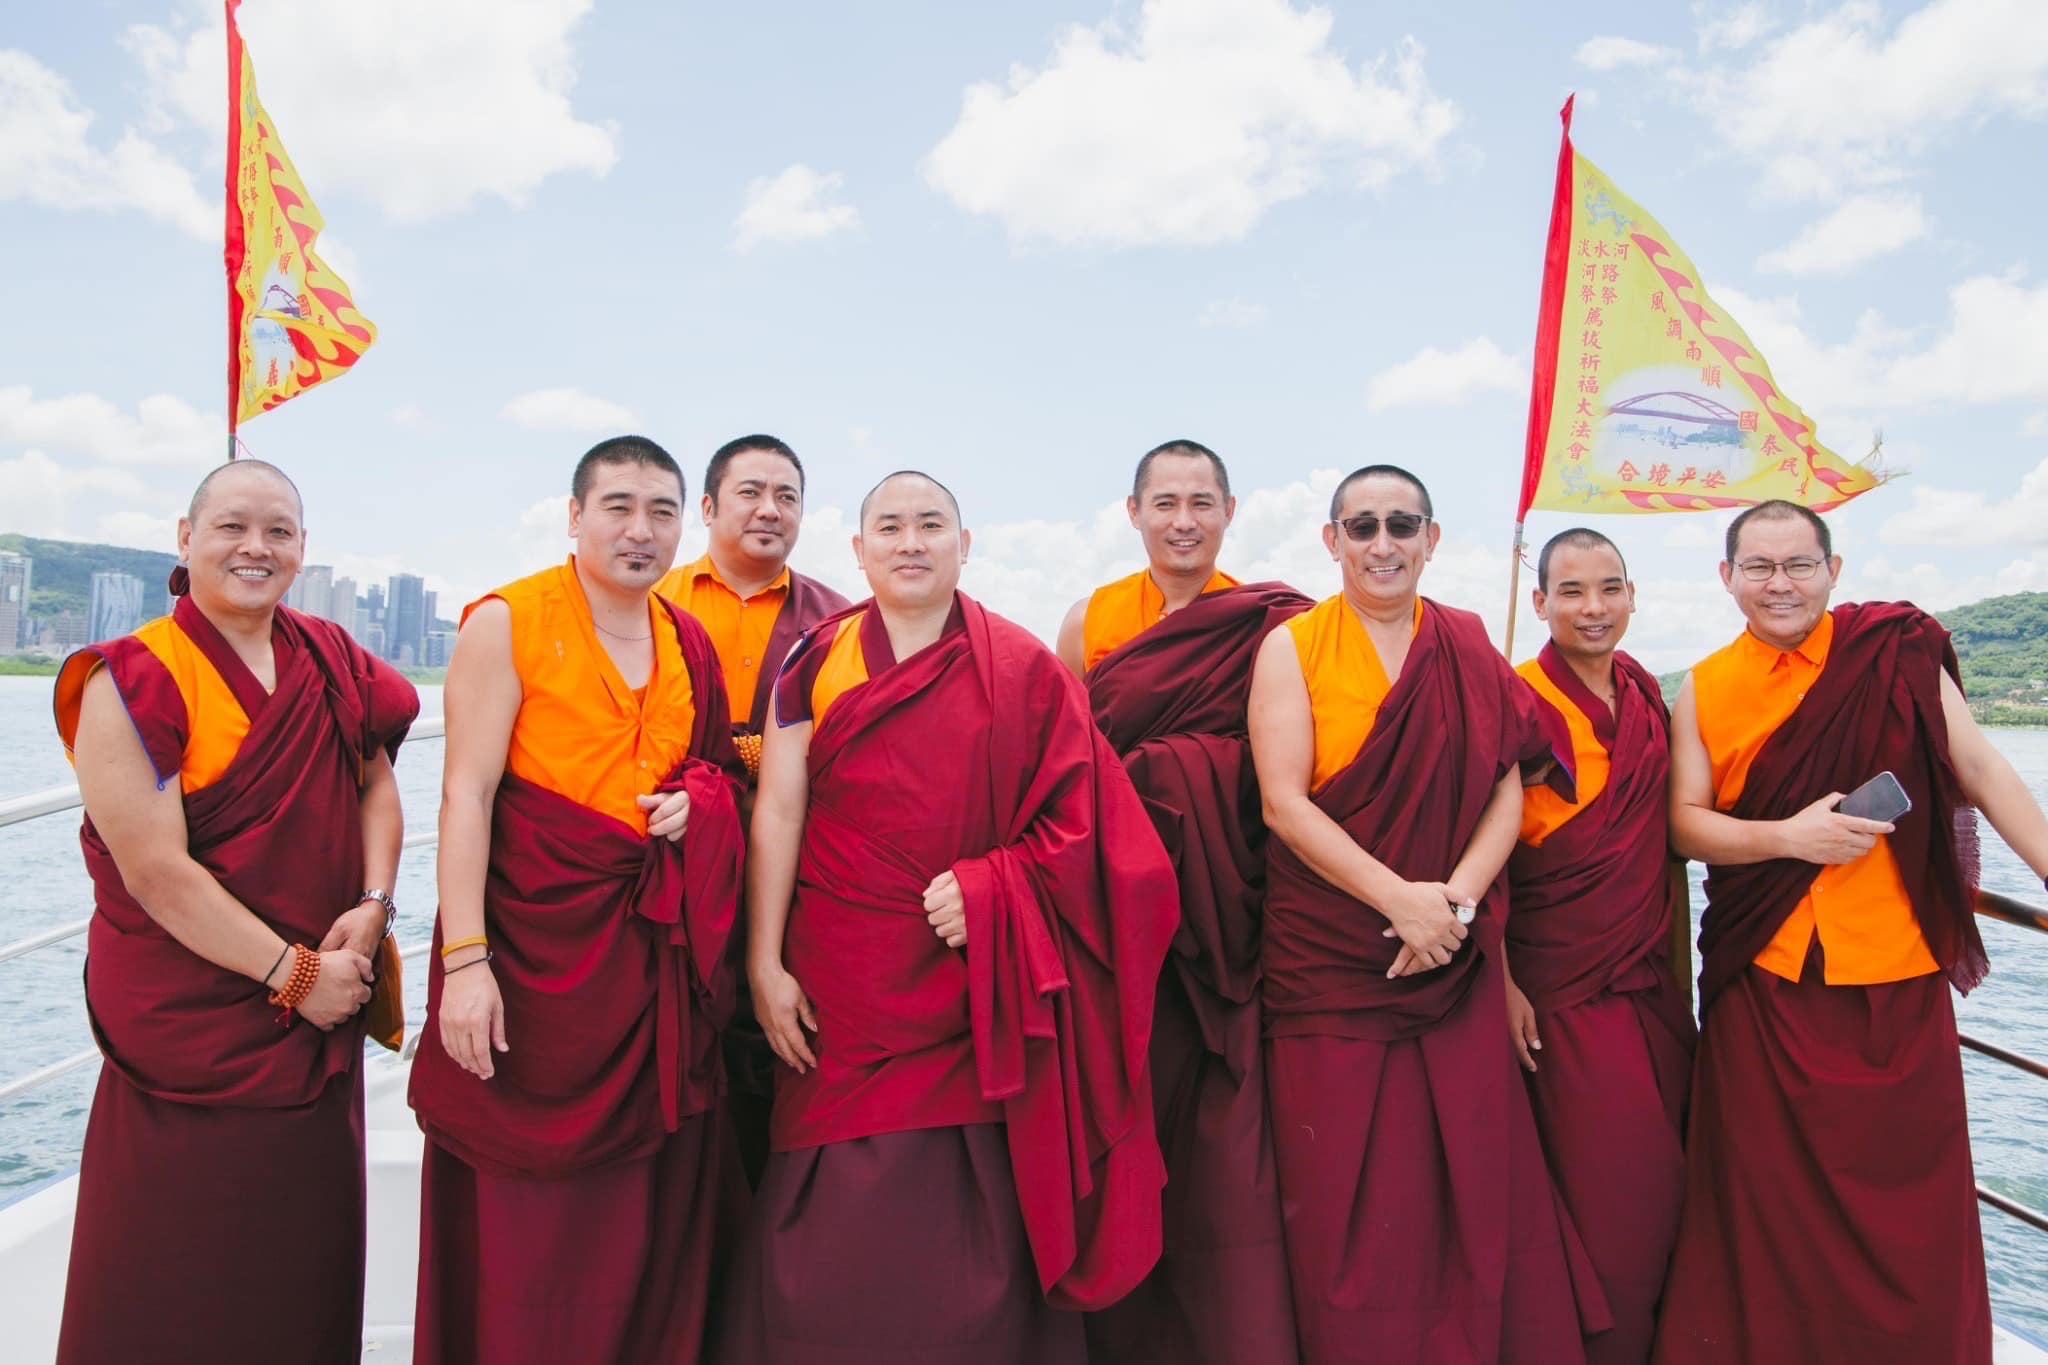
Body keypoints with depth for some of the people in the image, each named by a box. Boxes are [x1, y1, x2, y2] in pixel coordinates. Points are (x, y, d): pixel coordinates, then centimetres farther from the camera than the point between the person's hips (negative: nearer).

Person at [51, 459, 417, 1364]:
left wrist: (374, 904, -6)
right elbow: (156, 870, -16)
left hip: (321, 1010, 5)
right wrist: (292, 972, -15)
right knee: (182, 1275, 6)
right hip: (192, 1019, -5)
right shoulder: (133, 679, -11)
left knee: (308, 1256, 14)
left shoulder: (330, 660, 5)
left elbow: (376, 780, 12)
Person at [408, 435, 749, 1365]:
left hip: (654, 960, 5)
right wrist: (463, 961, -18)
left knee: (647, 1211, 10)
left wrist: (695, 804, -2)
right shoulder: (507, 621, -5)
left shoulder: (690, 643, 10)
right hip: (534, 942, -4)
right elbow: (467, 794, -11)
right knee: (523, 1223, 4)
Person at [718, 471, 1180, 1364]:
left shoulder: (1024, 669, 2)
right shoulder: (814, 661, 5)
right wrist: (766, 965, -3)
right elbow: (777, 813, 2)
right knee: (838, 1231, 5)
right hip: (844, 992, 1)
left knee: (974, 1226, 5)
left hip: (980, 987, 0)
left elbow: (1076, 817, 0)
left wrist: (988, 890, -14)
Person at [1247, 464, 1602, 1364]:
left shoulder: (1469, 648, 9)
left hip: (1455, 961, 3)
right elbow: (1285, 802, -9)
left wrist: (1456, 899, -13)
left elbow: (1508, 790, 3)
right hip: (1328, 960, -2)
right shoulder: (1293, 647, -1)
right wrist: (1400, 899, -17)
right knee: (1350, 1196, 2)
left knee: (1470, 1179, 5)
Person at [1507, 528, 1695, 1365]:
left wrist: (1678, 957, 15)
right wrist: (1502, 980, -16)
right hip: (1560, 978, -6)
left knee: (1663, 1180, 10)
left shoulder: (1646, 695, 9)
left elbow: (1664, 831, 17)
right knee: (1610, 1190, -1)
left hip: (1652, 973, 6)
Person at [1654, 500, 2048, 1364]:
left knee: (1908, 1193, 7)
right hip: (1764, 981, 1)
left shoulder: (1897, 654, 1)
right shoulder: (1706, 689, 3)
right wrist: (1787, 837, -15)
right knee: (1770, 1197, 7)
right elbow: (1686, 823, 1)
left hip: (1900, 977, 0)